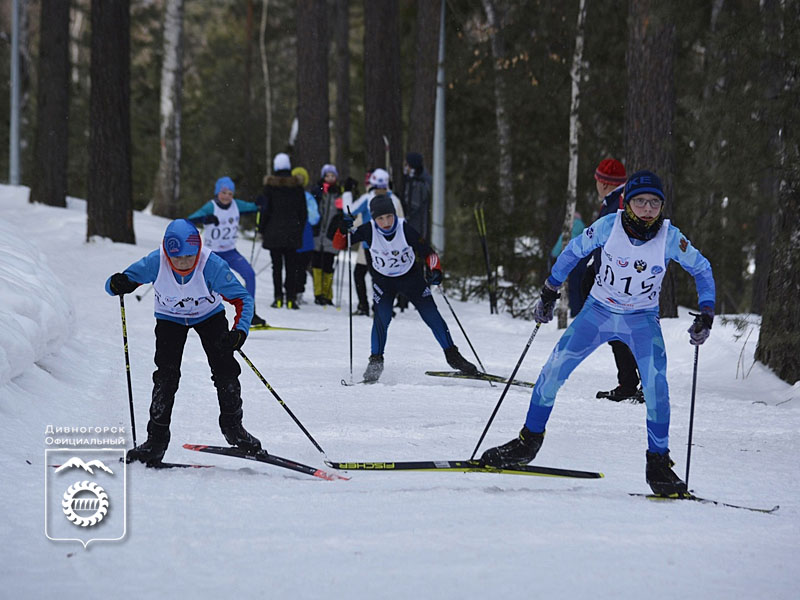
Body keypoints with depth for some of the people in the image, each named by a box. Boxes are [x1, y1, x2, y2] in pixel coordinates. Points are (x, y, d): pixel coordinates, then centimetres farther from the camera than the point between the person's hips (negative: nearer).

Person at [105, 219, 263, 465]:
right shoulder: (155, 263, -32)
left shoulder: (211, 265, -35)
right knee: (166, 374, -11)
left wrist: (240, 330, -44)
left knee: (224, 367, -12)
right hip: (170, 318, 0)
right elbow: (113, 284, -22)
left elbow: (243, 298, -27)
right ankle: (157, 440, -2)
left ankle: (232, 426, 10)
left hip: (209, 315, 0)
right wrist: (119, 284, -46)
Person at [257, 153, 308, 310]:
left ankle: (278, 298, -2)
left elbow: (266, 210, -4)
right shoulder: (297, 185, 2)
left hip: (274, 232, -2)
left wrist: (262, 229, 5)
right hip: (292, 233, 2)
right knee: (291, 265, 4)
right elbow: (303, 211, 6)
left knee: (276, 265, 2)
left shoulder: (270, 185, -4)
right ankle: (291, 298, -2)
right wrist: (300, 229, 15)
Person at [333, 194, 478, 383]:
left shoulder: (405, 229, -24)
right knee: (382, 317, -20)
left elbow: (427, 252, -17)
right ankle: (376, 361, -3)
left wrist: (435, 271, -33)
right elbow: (339, 245, -19)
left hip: (411, 276, 0)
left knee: (432, 315, -3)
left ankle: (452, 356, 11)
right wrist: (344, 230, -38)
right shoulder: (369, 230, -23)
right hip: (383, 280, 0)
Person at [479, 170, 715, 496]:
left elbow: (701, 268, 0)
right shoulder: (609, 225, -17)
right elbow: (574, 251, 0)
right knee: (555, 368, -9)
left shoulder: (670, 237, -17)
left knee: (656, 382, -23)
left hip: (642, 319, -1)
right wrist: (549, 293, 2)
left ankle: (658, 463, -12)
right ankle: (528, 441, 8)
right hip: (599, 310, 1)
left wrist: (706, 314, -10)